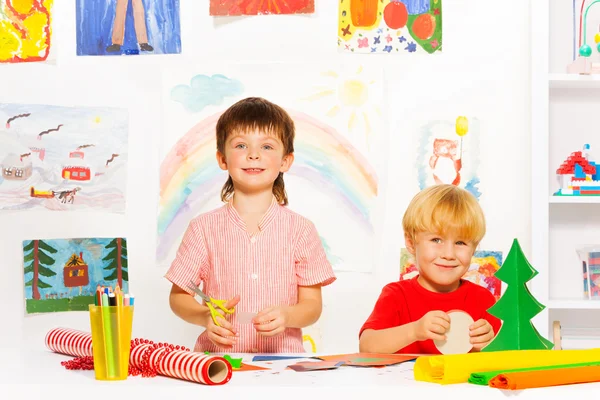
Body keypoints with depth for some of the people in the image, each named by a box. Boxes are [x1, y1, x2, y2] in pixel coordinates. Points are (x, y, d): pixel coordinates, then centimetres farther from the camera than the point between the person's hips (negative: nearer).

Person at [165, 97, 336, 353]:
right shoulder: (204, 228, 5)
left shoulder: (300, 230, 5)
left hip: (282, 357, 1)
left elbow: (312, 304, 6)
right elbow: (178, 296, 10)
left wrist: (286, 315, -15)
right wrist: (205, 317, -11)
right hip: (217, 359, -1)